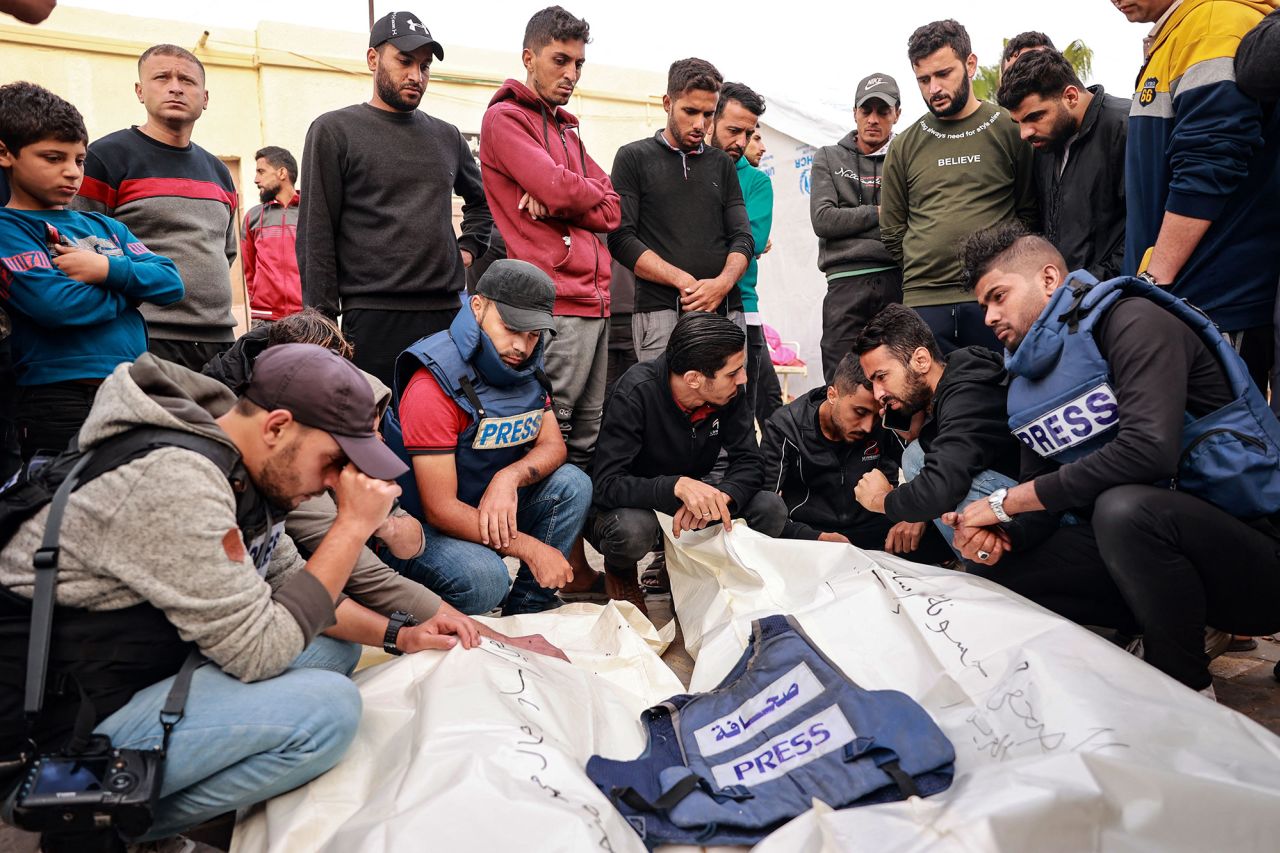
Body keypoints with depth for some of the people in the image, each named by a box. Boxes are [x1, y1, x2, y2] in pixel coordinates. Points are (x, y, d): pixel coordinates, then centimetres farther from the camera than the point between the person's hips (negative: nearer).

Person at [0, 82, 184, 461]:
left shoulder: (104, 226, 16)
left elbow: (171, 284, 5)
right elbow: (58, 305, -18)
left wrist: (109, 270, -12)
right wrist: (132, 285, -2)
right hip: (59, 401, -6)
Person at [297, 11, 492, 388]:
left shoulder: (447, 137, 16)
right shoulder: (334, 131, 3)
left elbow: (481, 200, 33)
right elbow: (316, 235, -2)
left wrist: (468, 248, 14)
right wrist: (324, 321, -7)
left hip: (449, 313, 4)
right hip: (374, 319, -4)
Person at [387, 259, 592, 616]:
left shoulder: (525, 366, -1)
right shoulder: (435, 384, -25)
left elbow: (554, 446, -2)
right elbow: (439, 509, -25)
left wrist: (511, 477, -25)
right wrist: (531, 549, -24)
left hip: (492, 509, 7)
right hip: (422, 526, -7)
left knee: (572, 484, -13)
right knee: (484, 578, -33)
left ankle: (527, 612, -3)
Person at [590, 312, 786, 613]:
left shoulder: (730, 393, -12)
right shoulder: (636, 392, -27)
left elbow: (749, 463, -11)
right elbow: (607, 484, -31)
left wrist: (720, 497, -34)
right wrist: (678, 486, -47)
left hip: (687, 508, 5)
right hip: (630, 506, -4)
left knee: (770, 511, -18)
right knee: (634, 529, -39)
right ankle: (620, 571, 0)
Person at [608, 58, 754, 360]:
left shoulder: (722, 164, 20)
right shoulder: (634, 158, 8)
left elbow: (742, 237, 13)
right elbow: (621, 239, -2)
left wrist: (723, 282, -9)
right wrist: (683, 281, -13)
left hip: (725, 309, 3)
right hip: (661, 312, -3)